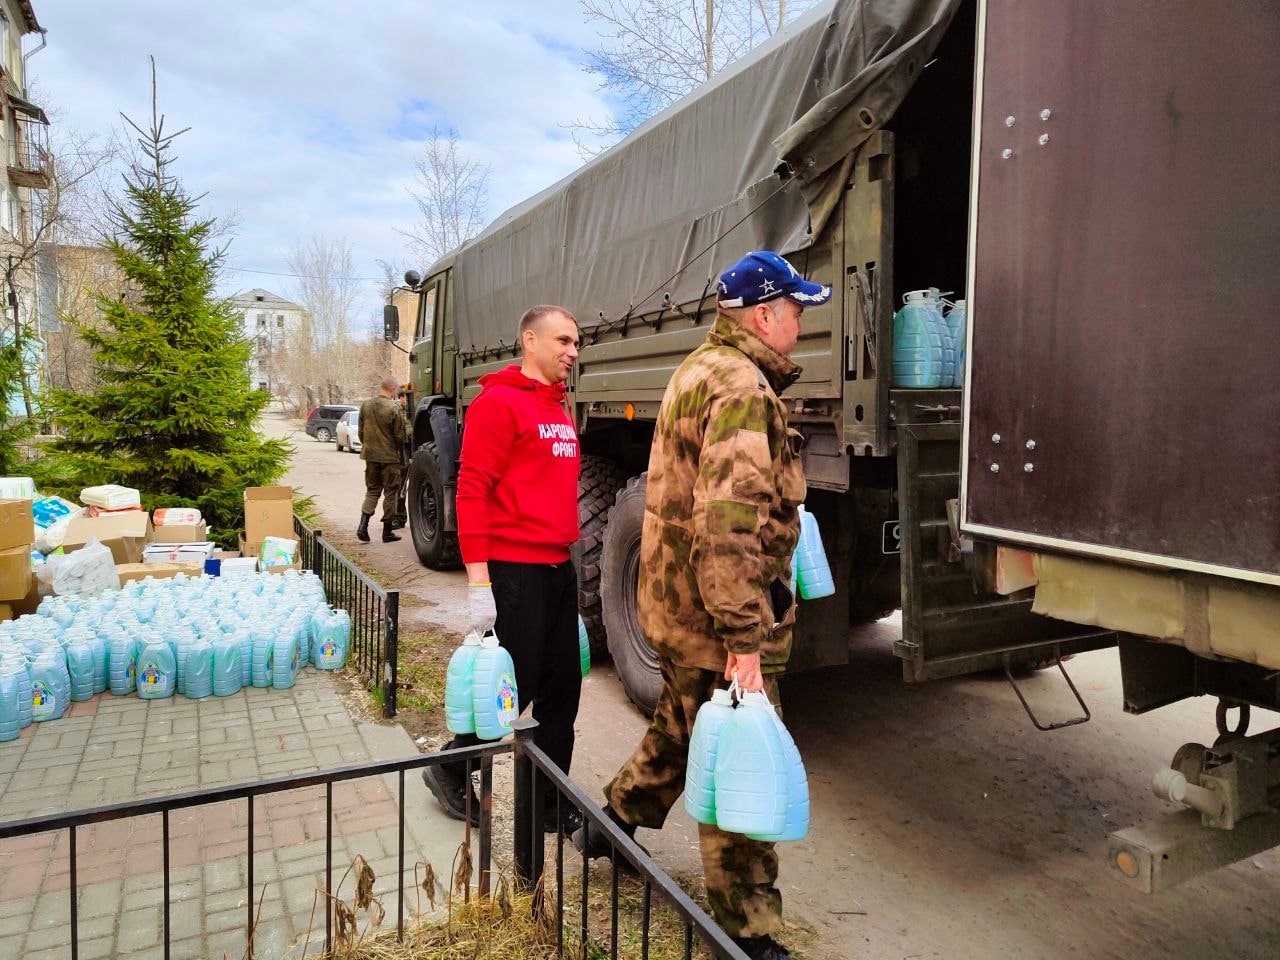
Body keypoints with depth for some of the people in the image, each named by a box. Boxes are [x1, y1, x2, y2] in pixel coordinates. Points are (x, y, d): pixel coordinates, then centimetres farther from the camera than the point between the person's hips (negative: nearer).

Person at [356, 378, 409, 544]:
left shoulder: (365, 405, 1)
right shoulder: (394, 408, -17)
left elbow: (360, 432, 10)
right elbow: (400, 436, -12)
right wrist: (402, 456, 4)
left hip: (370, 455, 5)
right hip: (390, 457, -5)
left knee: (372, 490, 17)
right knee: (390, 493, 7)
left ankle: (363, 525, 1)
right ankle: (387, 532, 12)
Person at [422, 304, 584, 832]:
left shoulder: (558, 408, 16)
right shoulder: (498, 403, -10)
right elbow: (472, 489, -16)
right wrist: (478, 580, -20)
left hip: (560, 569, 8)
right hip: (515, 568, -8)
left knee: (562, 688, 12)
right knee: (515, 686, 1)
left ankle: (551, 803, 26)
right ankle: (450, 769, 27)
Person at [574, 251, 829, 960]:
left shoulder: (701, 370, 13)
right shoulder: (742, 388, -20)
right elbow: (728, 523, -30)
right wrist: (744, 639, -29)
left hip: (676, 607, 10)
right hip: (717, 617, -10)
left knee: (680, 728, 28)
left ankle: (611, 825, 48)